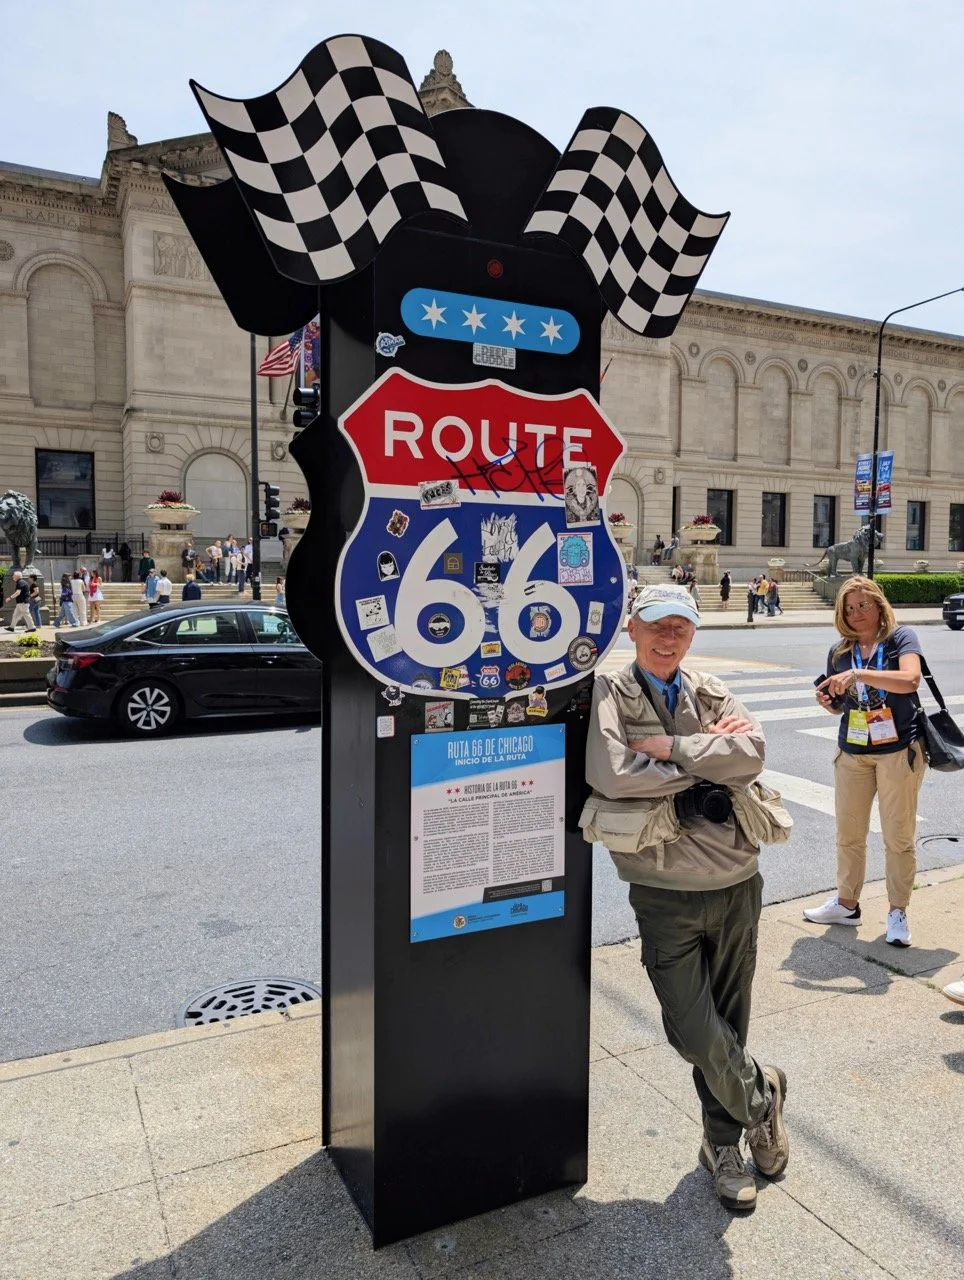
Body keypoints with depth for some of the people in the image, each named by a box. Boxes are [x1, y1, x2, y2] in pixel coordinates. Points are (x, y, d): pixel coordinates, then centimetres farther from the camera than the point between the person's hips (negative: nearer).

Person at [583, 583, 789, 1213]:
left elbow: (753, 753, -10)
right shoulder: (609, 695, -5)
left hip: (737, 882, 4)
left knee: (728, 1022, 15)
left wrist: (671, 747, -17)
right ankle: (760, 1095, 31)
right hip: (666, 892, -3)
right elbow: (610, 775, -22)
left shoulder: (712, 692, 7)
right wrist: (708, 756, -12)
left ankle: (724, 1144, 38)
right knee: (693, 1031, -2)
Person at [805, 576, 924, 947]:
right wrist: (827, 701, -8)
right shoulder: (840, 652, 5)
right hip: (852, 752, 4)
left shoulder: (901, 638, -7)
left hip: (898, 752, -4)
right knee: (848, 834, 11)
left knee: (898, 837, 4)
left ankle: (897, 912, 18)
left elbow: (910, 679, -26)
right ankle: (846, 903, 27)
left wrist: (858, 673, -32)